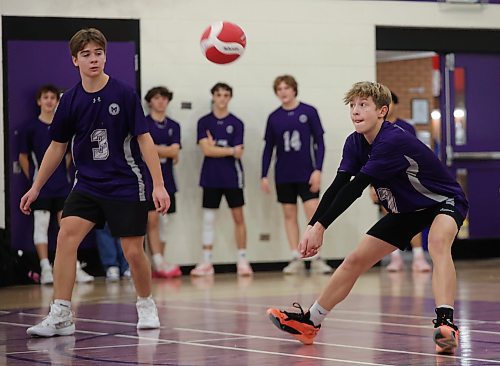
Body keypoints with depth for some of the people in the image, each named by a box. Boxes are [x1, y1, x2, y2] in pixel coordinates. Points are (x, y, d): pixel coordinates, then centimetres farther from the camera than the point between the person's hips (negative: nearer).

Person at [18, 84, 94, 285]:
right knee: (41, 225, -3)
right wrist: (33, 178, 0)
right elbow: (23, 156, 3)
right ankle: (45, 269, -1)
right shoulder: (31, 127, -1)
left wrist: (63, 172, 8)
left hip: (62, 185, 3)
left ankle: (75, 268, 3)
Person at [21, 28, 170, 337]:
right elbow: (58, 146, 11)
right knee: (66, 236, -17)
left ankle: (146, 305, 28)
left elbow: (144, 139, -8)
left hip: (126, 185, -3)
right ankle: (61, 316, -14)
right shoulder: (71, 100, 0)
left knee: (133, 251, -1)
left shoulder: (124, 94, -10)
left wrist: (159, 185, -14)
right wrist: (36, 187, 12)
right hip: (87, 185, 3)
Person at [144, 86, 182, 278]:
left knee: (162, 221, 6)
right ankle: (158, 263, -16)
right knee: (152, 219, -12)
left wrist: (156, 149, -10)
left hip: (166, 178, 5)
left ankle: (159, 267, 10)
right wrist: (167, 151, -8)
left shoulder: (174, 126, 12)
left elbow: (175, 151, -1)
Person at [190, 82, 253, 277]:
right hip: (211, 176, 1)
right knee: (208, 219, 4)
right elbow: (206, 150, -9)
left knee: (238, 217, 0)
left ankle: (242, 260, 6)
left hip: (232, 177, -1)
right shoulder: (204, 122, 3)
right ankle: (206, 262, 8)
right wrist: (231, 150, -11)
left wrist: (214, 147, -7)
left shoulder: (236, 123, 0)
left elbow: (238, 153, -7)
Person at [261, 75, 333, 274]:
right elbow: (268, 148, 9)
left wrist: (318, 169, -10)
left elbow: (319, 143, -2)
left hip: (307, 174, -3)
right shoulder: (274, 118, 4)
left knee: (313, 212, -9)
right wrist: (264, 176, 4)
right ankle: (296, 259, 10)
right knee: (289, 215, 5)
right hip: (284, 176, 3)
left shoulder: (309, 112, -3)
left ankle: (316, 259, -4)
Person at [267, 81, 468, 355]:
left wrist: (321, 226, -36)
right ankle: (309, 322, 20)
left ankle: (445, 324, -52)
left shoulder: (393, 141, -33)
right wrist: (313, 226, -27)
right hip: (406, 210, 8)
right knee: (355, 260, 7)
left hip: (444, 202, -8)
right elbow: (337, 186, -14)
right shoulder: (355, 143, -7)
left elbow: (356, 187, -36)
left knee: (438, 243, -39)